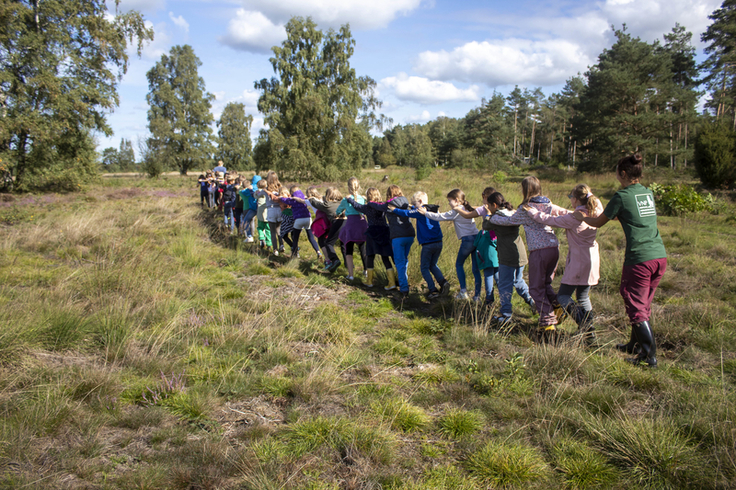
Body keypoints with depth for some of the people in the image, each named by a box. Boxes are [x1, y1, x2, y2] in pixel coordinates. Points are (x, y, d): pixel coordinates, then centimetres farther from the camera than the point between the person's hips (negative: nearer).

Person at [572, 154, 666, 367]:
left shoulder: (622, 196, -7)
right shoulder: (648, 193, 13)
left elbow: (598, 223, 4)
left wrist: (581, 217, 22)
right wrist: (612, 215, 41)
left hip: (639, 259, -7)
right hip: (659, 256, 7)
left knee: (636, 307, 1)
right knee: (644, 304, 19)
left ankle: (650, 355, -1)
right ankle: (635, 345, 32)